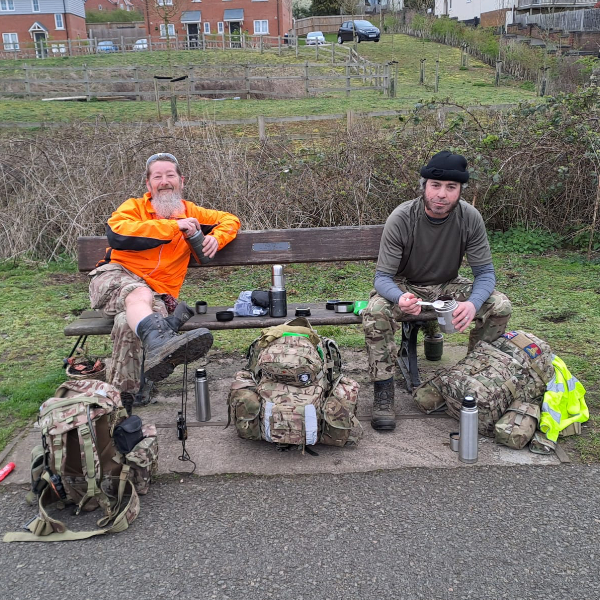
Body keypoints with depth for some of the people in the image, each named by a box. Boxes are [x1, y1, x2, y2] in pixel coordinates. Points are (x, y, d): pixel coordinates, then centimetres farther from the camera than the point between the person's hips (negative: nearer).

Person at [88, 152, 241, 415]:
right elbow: (117, 233, -11)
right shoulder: (134, 206, 11)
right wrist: (174, 226, -10)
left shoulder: (190, 213, 21)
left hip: (158, 292, 3)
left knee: (129, 322, -36)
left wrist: (215, 238, 4)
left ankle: (122, 393, -34)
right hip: (115, 277, -2)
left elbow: (230, 220, 29)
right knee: (140, 294, -41)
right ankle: (160, 343, -71)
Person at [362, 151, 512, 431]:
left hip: (447, 287, 3)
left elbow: (485, 272, -12)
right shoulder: (401, 218, -24)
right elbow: (382, 278, -22)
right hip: (404, 287, -3)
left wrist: (473, 303, -36)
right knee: (375, 312, -34)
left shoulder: (470, 218, -17)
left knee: (500, 306, -20)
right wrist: (400, 298, -48)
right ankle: (383, 392, -18)